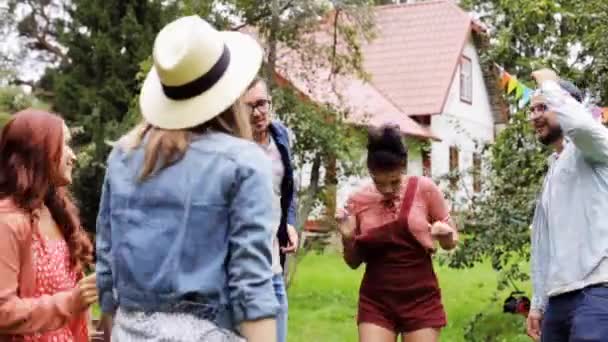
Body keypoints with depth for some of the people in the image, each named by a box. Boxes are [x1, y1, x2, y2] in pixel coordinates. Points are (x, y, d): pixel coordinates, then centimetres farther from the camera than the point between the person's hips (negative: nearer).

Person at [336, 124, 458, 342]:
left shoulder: (425, 190, -7)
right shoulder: (359, 201, -3)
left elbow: (451, 241, 5)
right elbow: (354, 262, 7)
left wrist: (446, 236, -19)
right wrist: (347, 238, -13)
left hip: (421, 300, -1)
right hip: (376, 302, 1)